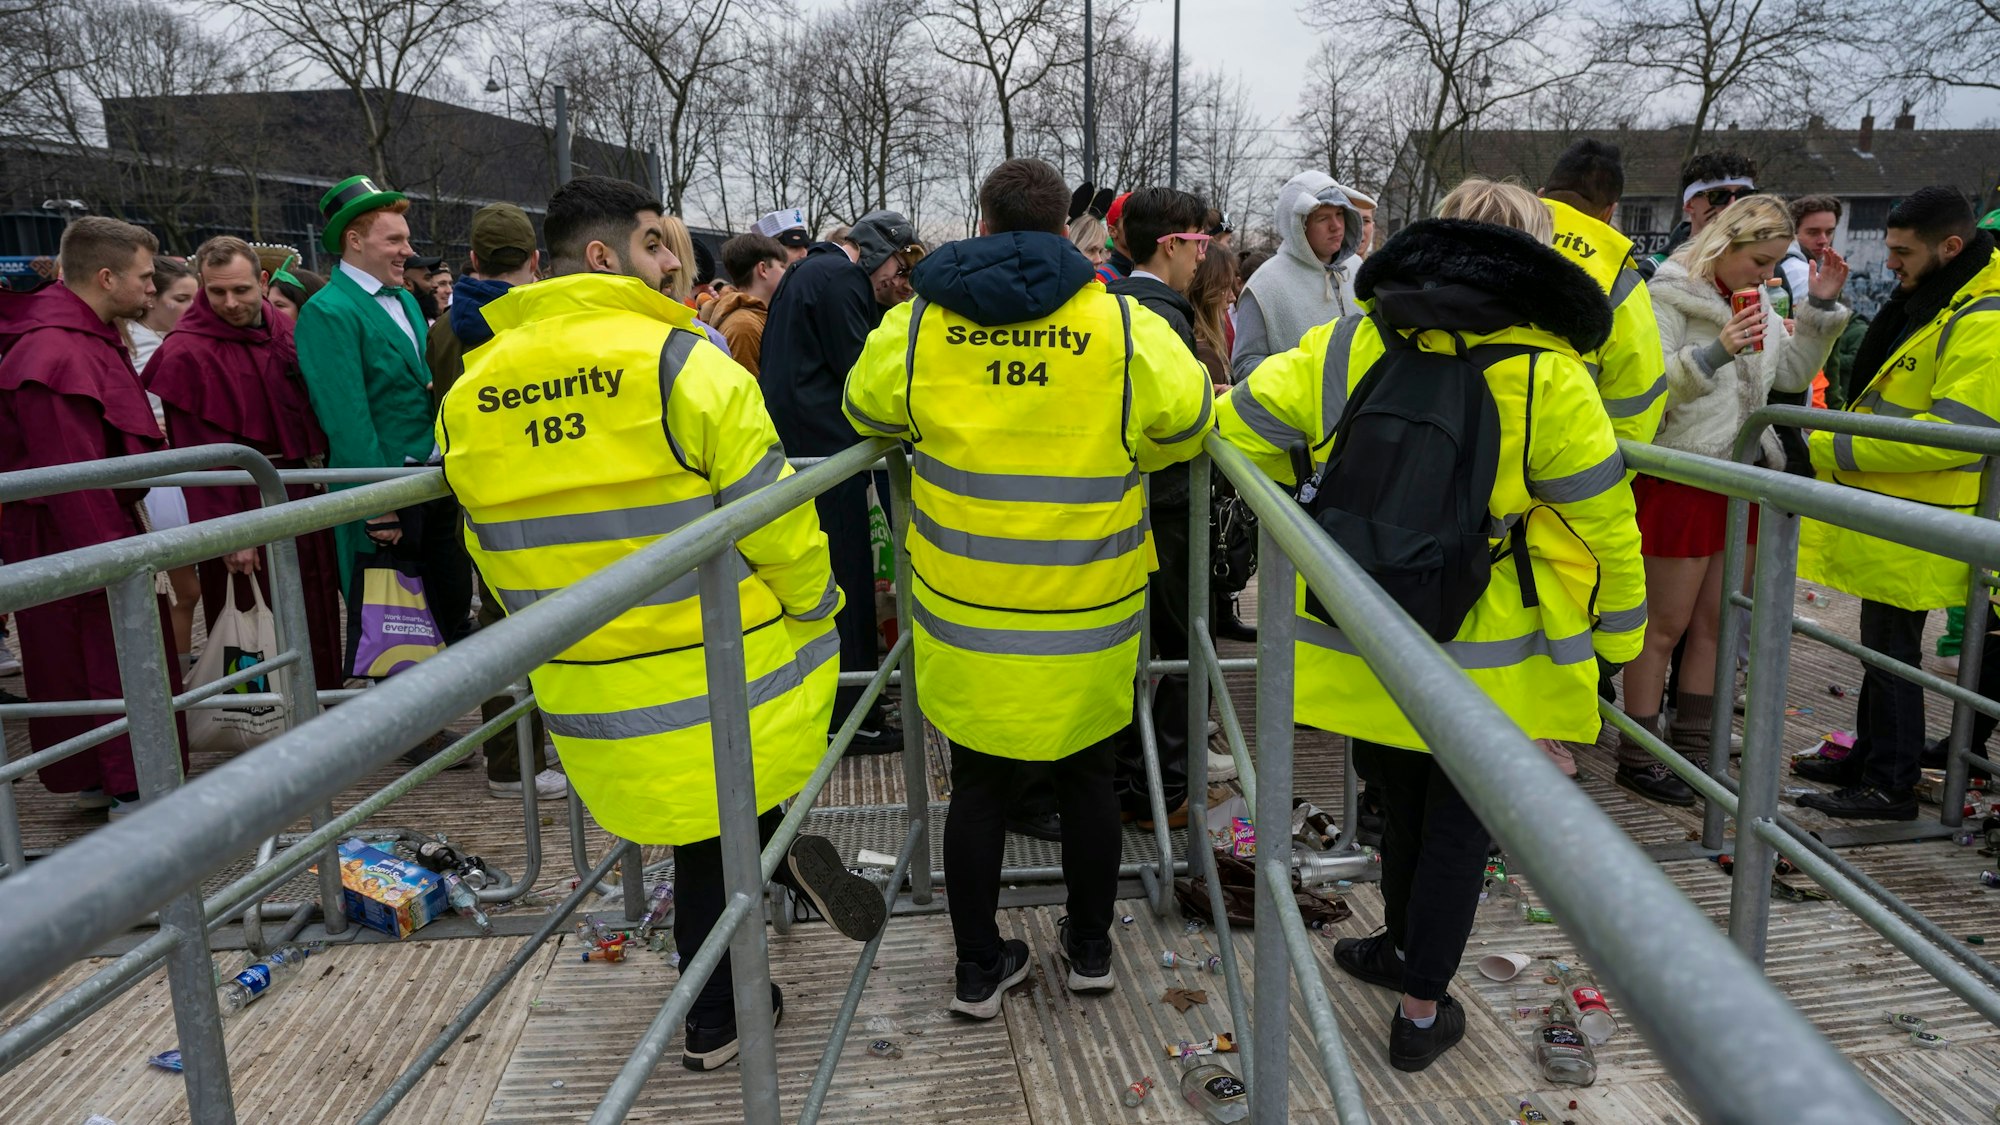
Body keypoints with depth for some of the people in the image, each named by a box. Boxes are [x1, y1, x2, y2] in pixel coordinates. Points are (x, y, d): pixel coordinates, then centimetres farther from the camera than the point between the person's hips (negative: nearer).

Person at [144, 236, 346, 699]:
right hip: (247, 506, -7)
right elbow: (200, 455, -15)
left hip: (304, 498, 7)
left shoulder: (283, 331, 7)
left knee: (317, 616, 16)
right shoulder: (187, 353, -12)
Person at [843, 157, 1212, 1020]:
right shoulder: (1125, 329, -9)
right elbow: (1187, 427, 2)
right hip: (1088, 622, 0)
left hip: (965, 617, 0)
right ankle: (1090, 947, 36)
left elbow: (866, 414, 10)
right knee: (1087, 777, 19)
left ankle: (979, 967, 27)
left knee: (979, 784, 15)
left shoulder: (917, 326, -5)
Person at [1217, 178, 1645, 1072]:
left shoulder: (1345, 346, -2)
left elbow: (1240, 424, 2)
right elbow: (1602, 521, -5)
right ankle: (1420, 1009, 24)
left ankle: (1407, 949, 42)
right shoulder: (1548, 376, -10)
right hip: (1484, 654, -2)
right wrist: (1617, 631, 9)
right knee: (1458, 824, 13)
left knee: (1403, 803, 23)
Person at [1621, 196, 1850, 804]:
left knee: (1715, 622, 13)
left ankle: (1691, 748, 24)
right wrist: (1715, 352, -31)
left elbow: (1792, 374, 18)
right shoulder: (1671, 294, -11)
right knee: (1665, 626, -1)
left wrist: (1820, 306, 9)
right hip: (1682, 477, -8)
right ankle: (1637, 757, 10)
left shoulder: (1755, 301, 13)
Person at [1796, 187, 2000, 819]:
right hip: (1885, 509, 10)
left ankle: (1889, 786, 10)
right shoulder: (1928, 300, 14)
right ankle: (1865, 762, 29)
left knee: (1891, 649, -1)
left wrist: (1837, 449, -23)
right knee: (1881, 642, 17)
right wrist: (1837, 442, 10)